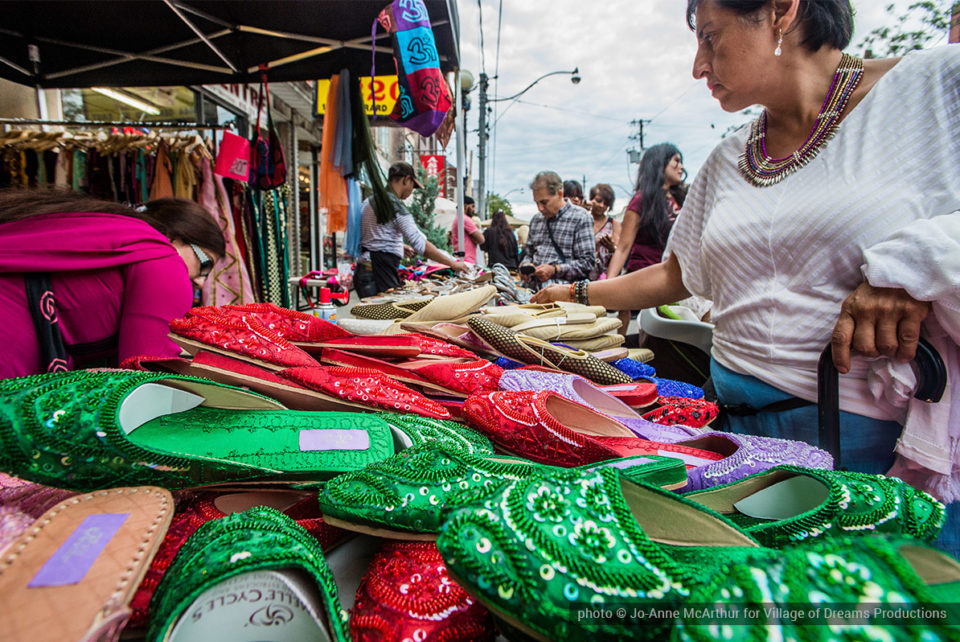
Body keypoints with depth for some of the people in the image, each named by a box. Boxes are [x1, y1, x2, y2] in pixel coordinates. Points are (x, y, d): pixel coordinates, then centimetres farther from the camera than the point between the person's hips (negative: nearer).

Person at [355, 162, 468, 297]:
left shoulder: (368, 202, 15)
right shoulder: (396, 207, -13)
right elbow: (420, 244, -20)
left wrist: (400, 246, 29)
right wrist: (452, 263, -15)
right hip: (381, 272, -9)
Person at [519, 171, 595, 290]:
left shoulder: (581, 218, 0)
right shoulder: (536, 219, 20)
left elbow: (587, 263, -6)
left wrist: (555, 270, -16)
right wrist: (525, 265, 6)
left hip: (562, 288, -5)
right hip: (534, 287, 5)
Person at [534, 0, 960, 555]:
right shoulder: (727, 162, 13)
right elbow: (677, 274, 20)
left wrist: (912, 263, -22)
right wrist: (579, 295, 23)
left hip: (894, 439, -3)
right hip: (744, 426, 4)